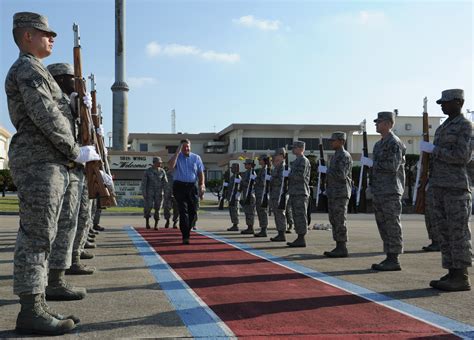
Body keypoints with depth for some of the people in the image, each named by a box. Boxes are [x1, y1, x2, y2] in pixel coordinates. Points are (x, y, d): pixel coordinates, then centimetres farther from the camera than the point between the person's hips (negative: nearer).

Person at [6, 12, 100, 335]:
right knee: (36, 235, -10)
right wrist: (76, 152, -11)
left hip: (50, 163, 10)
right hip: (38, 160, -10)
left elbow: (55, 112, 25)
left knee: (41, 236, 8)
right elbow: (45, 116, -17)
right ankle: (30, 311, -8)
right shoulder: (27, 69, -6)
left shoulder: (36, 72, 27)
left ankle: (37, 305, 11)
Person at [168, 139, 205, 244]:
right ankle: (185, 236, -10)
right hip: (179, 187, -3)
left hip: (192, 187, 3)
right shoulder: (176, 157, 2)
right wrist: (177, 152, -17)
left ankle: (186, 231, 27)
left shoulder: (196, 158, 9)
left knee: (193, 211, 6)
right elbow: (170, 166, -19)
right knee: (183, 210, -10)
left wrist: (201, 186, 0)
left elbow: (200, 173, 9)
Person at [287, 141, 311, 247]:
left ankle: (301, 239, -5)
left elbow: (300, 176, -19)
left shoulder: (304, 161, -9)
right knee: (296, 216, 10)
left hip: (301, 193, -10)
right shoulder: (296, 161, 21)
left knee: (301, 216, -8)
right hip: (294, 193, 10)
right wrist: (288, 177, 9)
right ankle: (299, 238, 15)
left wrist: (288, 175, -7)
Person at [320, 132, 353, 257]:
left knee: (339, 221, -8)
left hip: (341, 194, -10)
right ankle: (339, 247, 13)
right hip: (333, 194, 10)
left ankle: (342, 249, -5)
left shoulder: (345, 156, -11)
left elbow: (341, 175, -22)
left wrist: (326, 170, -15)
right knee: (334, 221, 9)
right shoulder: (336, 156, 19)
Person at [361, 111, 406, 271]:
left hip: (391, 192, -9)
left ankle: (394, 260, -2)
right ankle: (389, 258, 15)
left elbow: (393, 166, -20)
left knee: (392, 226, -6)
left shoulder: (394, 143, -10)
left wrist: (371, 163, -14)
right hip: (379, 191, 9)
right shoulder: (379, 144, 19)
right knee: (383, 226, 10)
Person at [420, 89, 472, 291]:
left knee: (458, 232, -7)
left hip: (457, 186, -9)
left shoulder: (465, 126, -6)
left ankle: (462, 278, -2)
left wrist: (433, 150, -14)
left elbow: (462, 156, -18)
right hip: (440, 187, 9)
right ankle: (452, 274, 12)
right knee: (444, 231, 7)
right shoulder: (444, 127, 21)